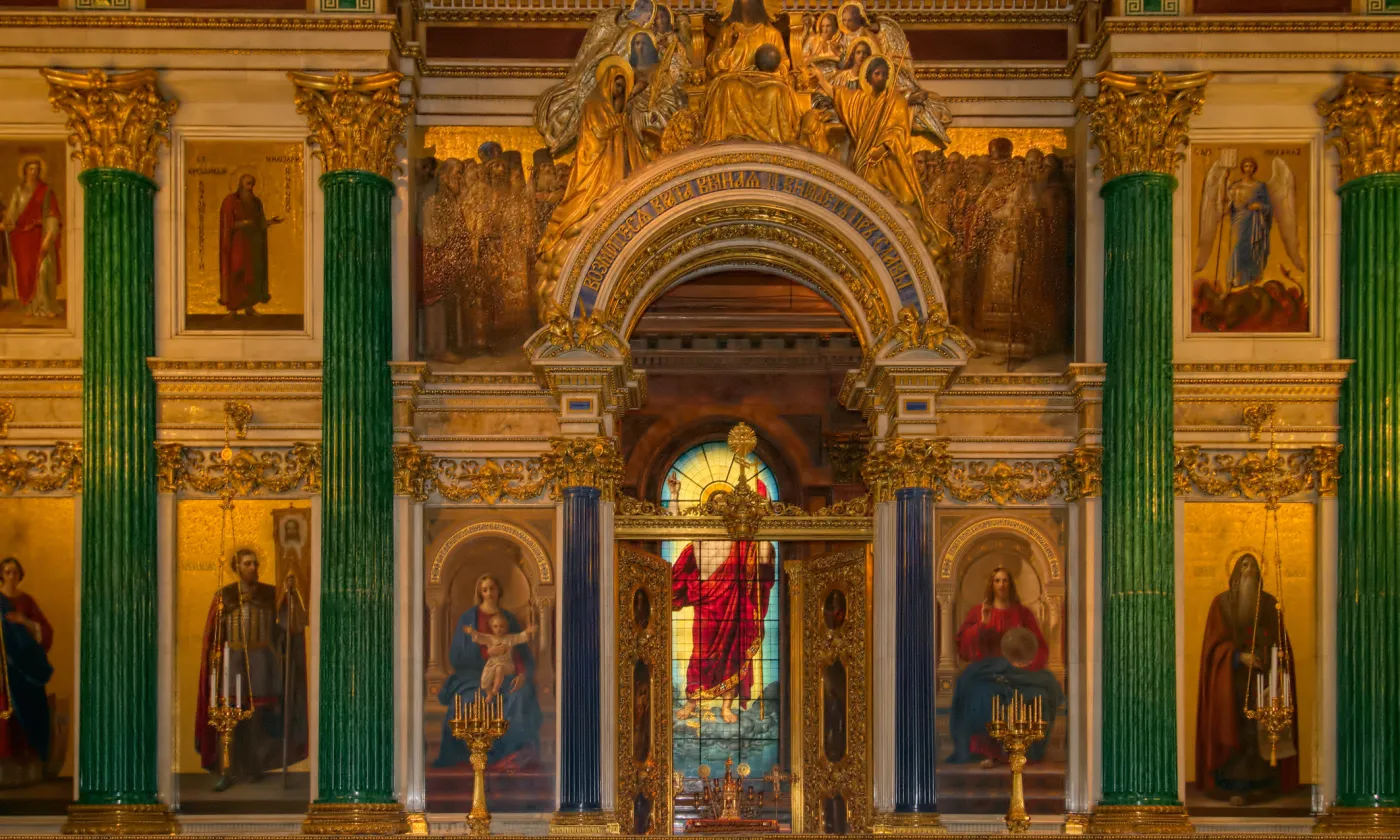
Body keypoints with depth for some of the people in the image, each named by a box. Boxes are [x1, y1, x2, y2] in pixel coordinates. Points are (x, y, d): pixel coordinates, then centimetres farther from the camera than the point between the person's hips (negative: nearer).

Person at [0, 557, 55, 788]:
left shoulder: (26, 600, 11)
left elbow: (46, 629, 6)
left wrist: (25, 621, -11)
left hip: (25, 665, 3)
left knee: (28, 712, -1)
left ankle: (27, 767, 4)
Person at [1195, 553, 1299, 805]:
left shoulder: (1270, 603, 10)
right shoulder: (1222, 602, 3)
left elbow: (1280, 639, 11)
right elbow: (1216, 643, -2)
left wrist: (1281, 653, -9)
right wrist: (1240, 656, -15)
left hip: (1263, 675, 2)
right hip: (1232, 679, -2)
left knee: (1262, 728, -3)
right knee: (1235, 728, -9)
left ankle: (1261, 783, 2)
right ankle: (1234, 785, -9)